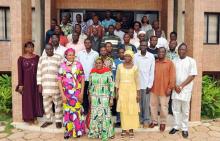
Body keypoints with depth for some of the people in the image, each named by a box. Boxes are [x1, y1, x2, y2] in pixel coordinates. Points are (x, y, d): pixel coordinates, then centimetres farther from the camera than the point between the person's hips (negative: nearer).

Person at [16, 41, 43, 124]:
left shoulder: (37, 57, 4)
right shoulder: (21, 58, -2)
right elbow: (20, 72, -3)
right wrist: (20, 84, -7)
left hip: (35, 81, 2)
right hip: (26, 82, -2)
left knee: (36, 98, 7)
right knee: (27, 99, 4)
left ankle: (35, 117, 18)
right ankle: (29, 118, 15)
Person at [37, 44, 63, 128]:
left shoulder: (58, 58, 1)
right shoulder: (41, 59, 12)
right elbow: (39, 72, 11)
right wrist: (39, 84, 4)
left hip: (56, 85, -3)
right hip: (45, 85, 4)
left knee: (58, 103, 1)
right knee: (46, 103, 10)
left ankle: (58, 120, 13)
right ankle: (49, 120, 23)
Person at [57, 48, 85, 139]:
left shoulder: (78, 65, 0)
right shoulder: (62, 66, -1)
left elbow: (82, 79, 1)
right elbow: (59, 81, -1)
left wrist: (81, 93, -4)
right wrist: (62, 94, -7)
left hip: (77, 92, 0)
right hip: (66, 92, 0)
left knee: (77, 111, 5)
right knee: (67, 111, 7)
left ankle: (78, 130, 20)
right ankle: (68, 131, 20)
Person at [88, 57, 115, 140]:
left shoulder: (108, 72, -5)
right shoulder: (92, 73, 4)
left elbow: (112, 86, -5)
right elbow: (90, 86, 13)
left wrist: (111, 99, -8)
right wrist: (90, 98, 13)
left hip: (105, 97, -2)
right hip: (94, 97, 3)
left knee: (105, 115, -2)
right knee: (95, 115, 7)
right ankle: (95, 133, 21)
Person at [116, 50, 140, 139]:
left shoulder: (135, 67, -1)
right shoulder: (120, 66, 2)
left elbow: (137, 81, 1)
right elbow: (117, 80, 4)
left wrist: (138, 93, -2)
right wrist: (116, 91, 1)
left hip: (132, 90, -1)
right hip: (122, 90, 1)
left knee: (132, 110, 2)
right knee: (123, 109, 4)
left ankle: (131, 129, 12)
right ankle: (124, 129, 14)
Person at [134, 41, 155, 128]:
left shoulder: (151, 56, -5)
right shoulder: (135, 56, -1)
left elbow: (152, 72, -4)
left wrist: (150, 85, -7)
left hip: (146, 83, -1)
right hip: (137, 83, 2)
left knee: (146, 103, 5)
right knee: (138, 102, 10)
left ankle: (146, 120, 18)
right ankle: (140, 119, 23)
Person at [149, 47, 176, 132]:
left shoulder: (170, 63, -5)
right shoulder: (154, 63, 7)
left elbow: (172, 76, -7)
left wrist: (170, 88, -12)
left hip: (164, 89, -4)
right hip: (154, 89, 4)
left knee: (163, 107, 4)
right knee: (153, 105, 11)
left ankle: (163, 123, 21)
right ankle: (154, 121, 27)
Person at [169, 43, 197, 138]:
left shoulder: (191, 61, -3)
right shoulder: (174, 61, 7)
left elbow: (192, 76, -8)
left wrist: (181, 86, -12)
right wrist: (175, 86, -7)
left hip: (186, 89, -3)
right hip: (175, 89, 3)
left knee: (185, 110, 5)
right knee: (175, 109, 9)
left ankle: (185, 128, 16)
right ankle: (176, 126, 22)